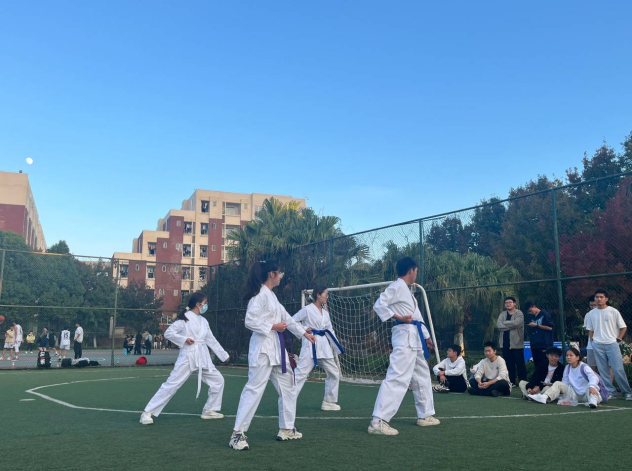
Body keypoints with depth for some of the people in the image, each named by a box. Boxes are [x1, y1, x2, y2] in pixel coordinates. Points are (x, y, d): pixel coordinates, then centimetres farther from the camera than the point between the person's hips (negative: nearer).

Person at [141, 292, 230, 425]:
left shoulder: (204, 321, 12)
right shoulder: (185, 318, -8)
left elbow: (211, 339, 18)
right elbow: (168, 332, -8)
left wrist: (224, 354, 21)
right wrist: (184, 339, -20)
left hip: (203, 358, 7)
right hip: (188, 357, -7)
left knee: (218, 380, 8)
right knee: (171, 384, -9)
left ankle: (209, 410, 21)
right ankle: (147, 413, -1)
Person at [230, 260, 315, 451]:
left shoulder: (271, 295, 16)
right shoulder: (260, 294, -13)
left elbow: (286, 317, 24)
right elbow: (249, 321, -21)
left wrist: (305, 333, 28)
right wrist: (273, 327, -15)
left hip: (276, 347, 10)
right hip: (263, 347, -10)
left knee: (287, 387, 16)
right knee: (254, 389, -12)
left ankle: (286, 429, 27)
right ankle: (238, 434, -7)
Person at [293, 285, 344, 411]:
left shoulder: (325, 313, 13)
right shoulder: (307, 309, -6)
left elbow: (330, 331, 16)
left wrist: (338, 348, 13)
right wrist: (303, 329, -13)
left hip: (324, 345, 7)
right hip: (310, 345, -7)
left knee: (334, 372, 11)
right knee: (301, 373, -14)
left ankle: (329, 402, 23)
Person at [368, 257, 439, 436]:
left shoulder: (407, 290, 20)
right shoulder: (397, 286, -10)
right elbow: (379, 305, -18)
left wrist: (427, 336, 26)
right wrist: (399, 318, -18)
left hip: (414, 337, 11)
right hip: (404, 336, -11)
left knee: (422, 375, 21)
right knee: (397, 378, -18)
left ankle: (425, 415, 34)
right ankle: (378, 421, -21)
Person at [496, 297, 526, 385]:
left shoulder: (519, 313, -2)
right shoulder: (502, 314, 12)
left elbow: (516, 323, -20)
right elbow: (498, 325, -4)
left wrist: (504, 323, -7)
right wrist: (510, 325, -12)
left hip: (516, 343, -4)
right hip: (505, 344, 4)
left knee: (520, 364, 0)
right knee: (509, 364, 9)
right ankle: (511, 382, 15)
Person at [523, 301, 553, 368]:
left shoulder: (545, 314, -1)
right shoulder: (533, 317, 19)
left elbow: (550, 327, -9)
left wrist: (536, 325, -10)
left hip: (544, 345, -7)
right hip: (535, 346, 7)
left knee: (545, 365, -7)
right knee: (537, 366, 7)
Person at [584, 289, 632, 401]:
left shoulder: (613, 311, -3)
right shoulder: (591, 314, 6)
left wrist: (618, 339, -4)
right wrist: (593, 341, 5)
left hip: (612, 344, -3)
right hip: (597, 345, 3)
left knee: (618, 369, -6)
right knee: (603, 370, 4)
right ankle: (611, 391, 12)